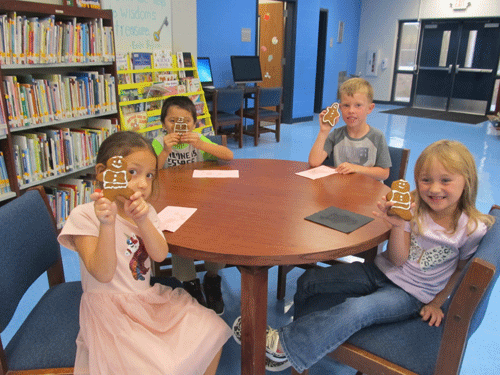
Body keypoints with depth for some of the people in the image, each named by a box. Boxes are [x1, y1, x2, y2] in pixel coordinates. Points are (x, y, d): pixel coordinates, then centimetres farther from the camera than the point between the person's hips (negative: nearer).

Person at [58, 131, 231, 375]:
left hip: (148, 300, 6)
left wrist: (142, 220, -25)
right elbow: (103, 274, -18)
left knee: (213, 331, -2)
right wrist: (107, 223, -31)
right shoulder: (84, 216, -12)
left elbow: (160, 255, -8)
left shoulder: (145, 211, 7)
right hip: (111, 309, -6)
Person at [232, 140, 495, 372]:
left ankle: (285, 345, -24)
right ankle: (306, 338, 8)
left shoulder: (472, 228, -10)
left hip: (410, 295, -4)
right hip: (381, 272, 4)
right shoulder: (413, 209, -6)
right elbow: (398, 259, -11)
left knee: (356, 309, -34)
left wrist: (437, 303, 3)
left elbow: (460, 268, 6)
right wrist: (398, 225, -28)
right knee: (309, 281, -9)